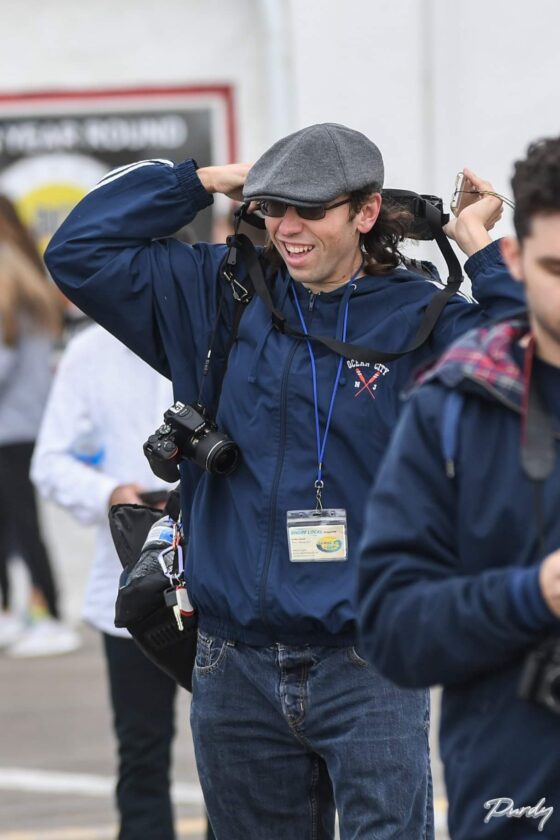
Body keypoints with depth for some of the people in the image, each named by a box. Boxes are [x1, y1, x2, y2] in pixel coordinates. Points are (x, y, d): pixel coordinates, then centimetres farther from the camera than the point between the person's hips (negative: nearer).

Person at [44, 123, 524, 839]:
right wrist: (200, 181, 5)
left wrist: (481, 251, -15)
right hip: (236, 667, 4)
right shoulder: (220, 300, 8)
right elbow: (77, 254, 8)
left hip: (367, 671, -4)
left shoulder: (420, 320, -2)